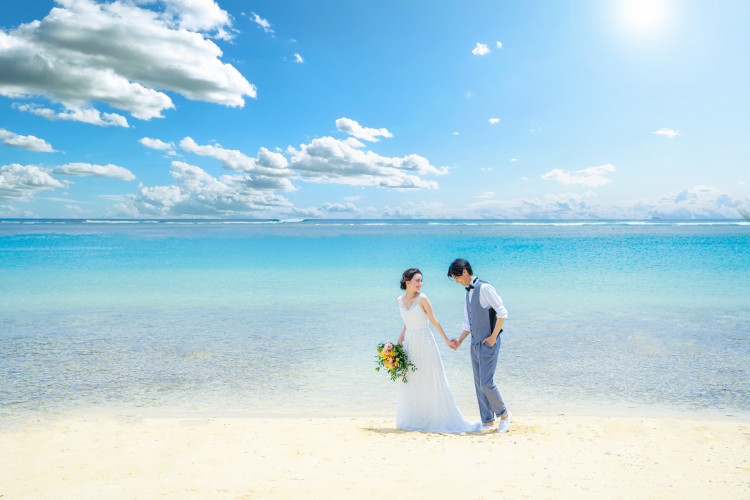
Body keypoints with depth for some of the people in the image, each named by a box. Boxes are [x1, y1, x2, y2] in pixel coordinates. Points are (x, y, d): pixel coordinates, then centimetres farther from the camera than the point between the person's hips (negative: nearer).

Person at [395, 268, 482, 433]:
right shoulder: (400, 300, 4)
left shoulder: (422, 298, -11)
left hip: (425, 343, -5)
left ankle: (447, 419, 8)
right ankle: (413, 420, 22)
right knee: (409, 383, 9)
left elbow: (434, 321, -5)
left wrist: (446, 340, -2)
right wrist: (399, 341, 5)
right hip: (409, 344, 5)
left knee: (433, 381, -2)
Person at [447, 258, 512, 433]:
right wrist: (460, 340, 7)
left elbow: (502, 312, -15)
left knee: (486, 383, -9)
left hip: (488, 343, -9)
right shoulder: (468, 293, 15)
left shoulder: (484, 288, -11)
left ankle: (504, 414, 12)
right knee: (479, 384, 9)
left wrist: (493, 337, -15)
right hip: (475, 343, 9)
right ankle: (487, 422, 18)